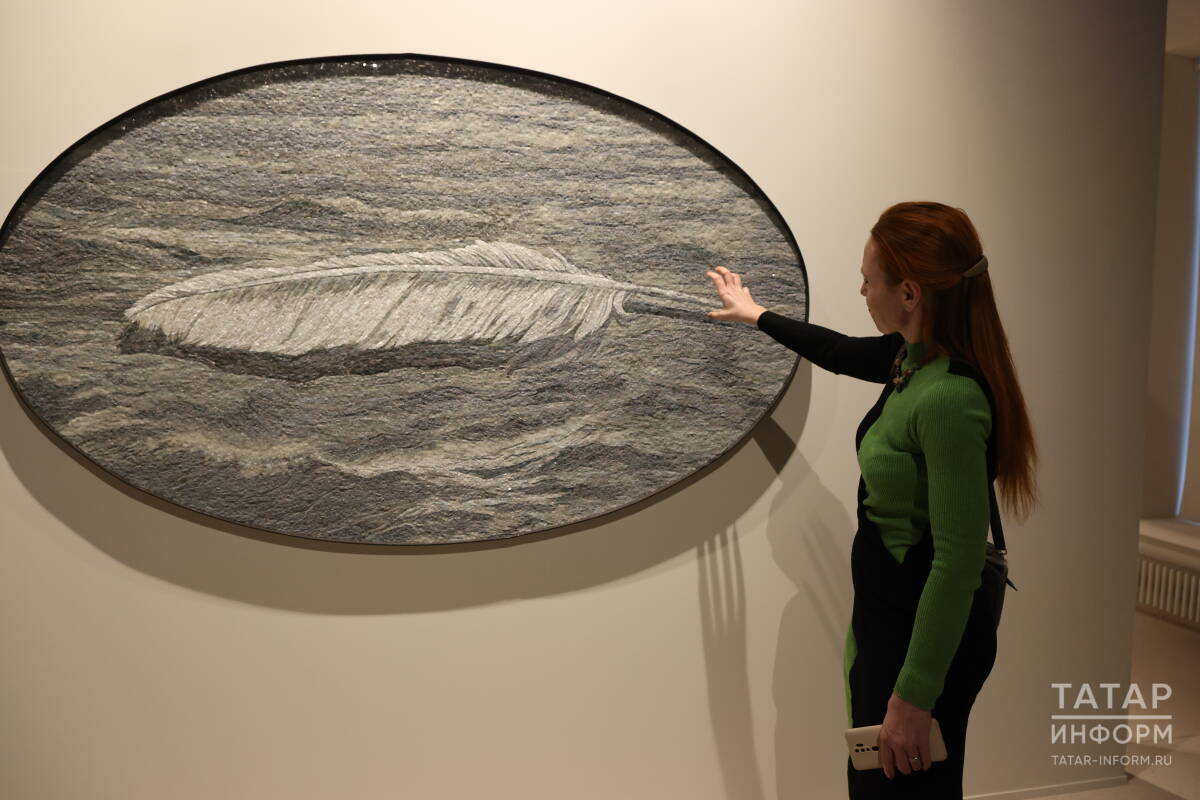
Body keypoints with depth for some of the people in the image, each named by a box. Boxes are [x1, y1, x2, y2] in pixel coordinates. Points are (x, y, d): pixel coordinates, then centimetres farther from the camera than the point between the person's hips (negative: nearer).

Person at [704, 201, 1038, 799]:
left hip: (926, 635, -9)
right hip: (885, 616, 9)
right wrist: (757, 315, 33)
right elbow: (842, 353, 21)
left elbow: (958, 559, -27)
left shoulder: (951, 398, -28)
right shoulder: (914, 357, -1)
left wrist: (914, 696, -23)